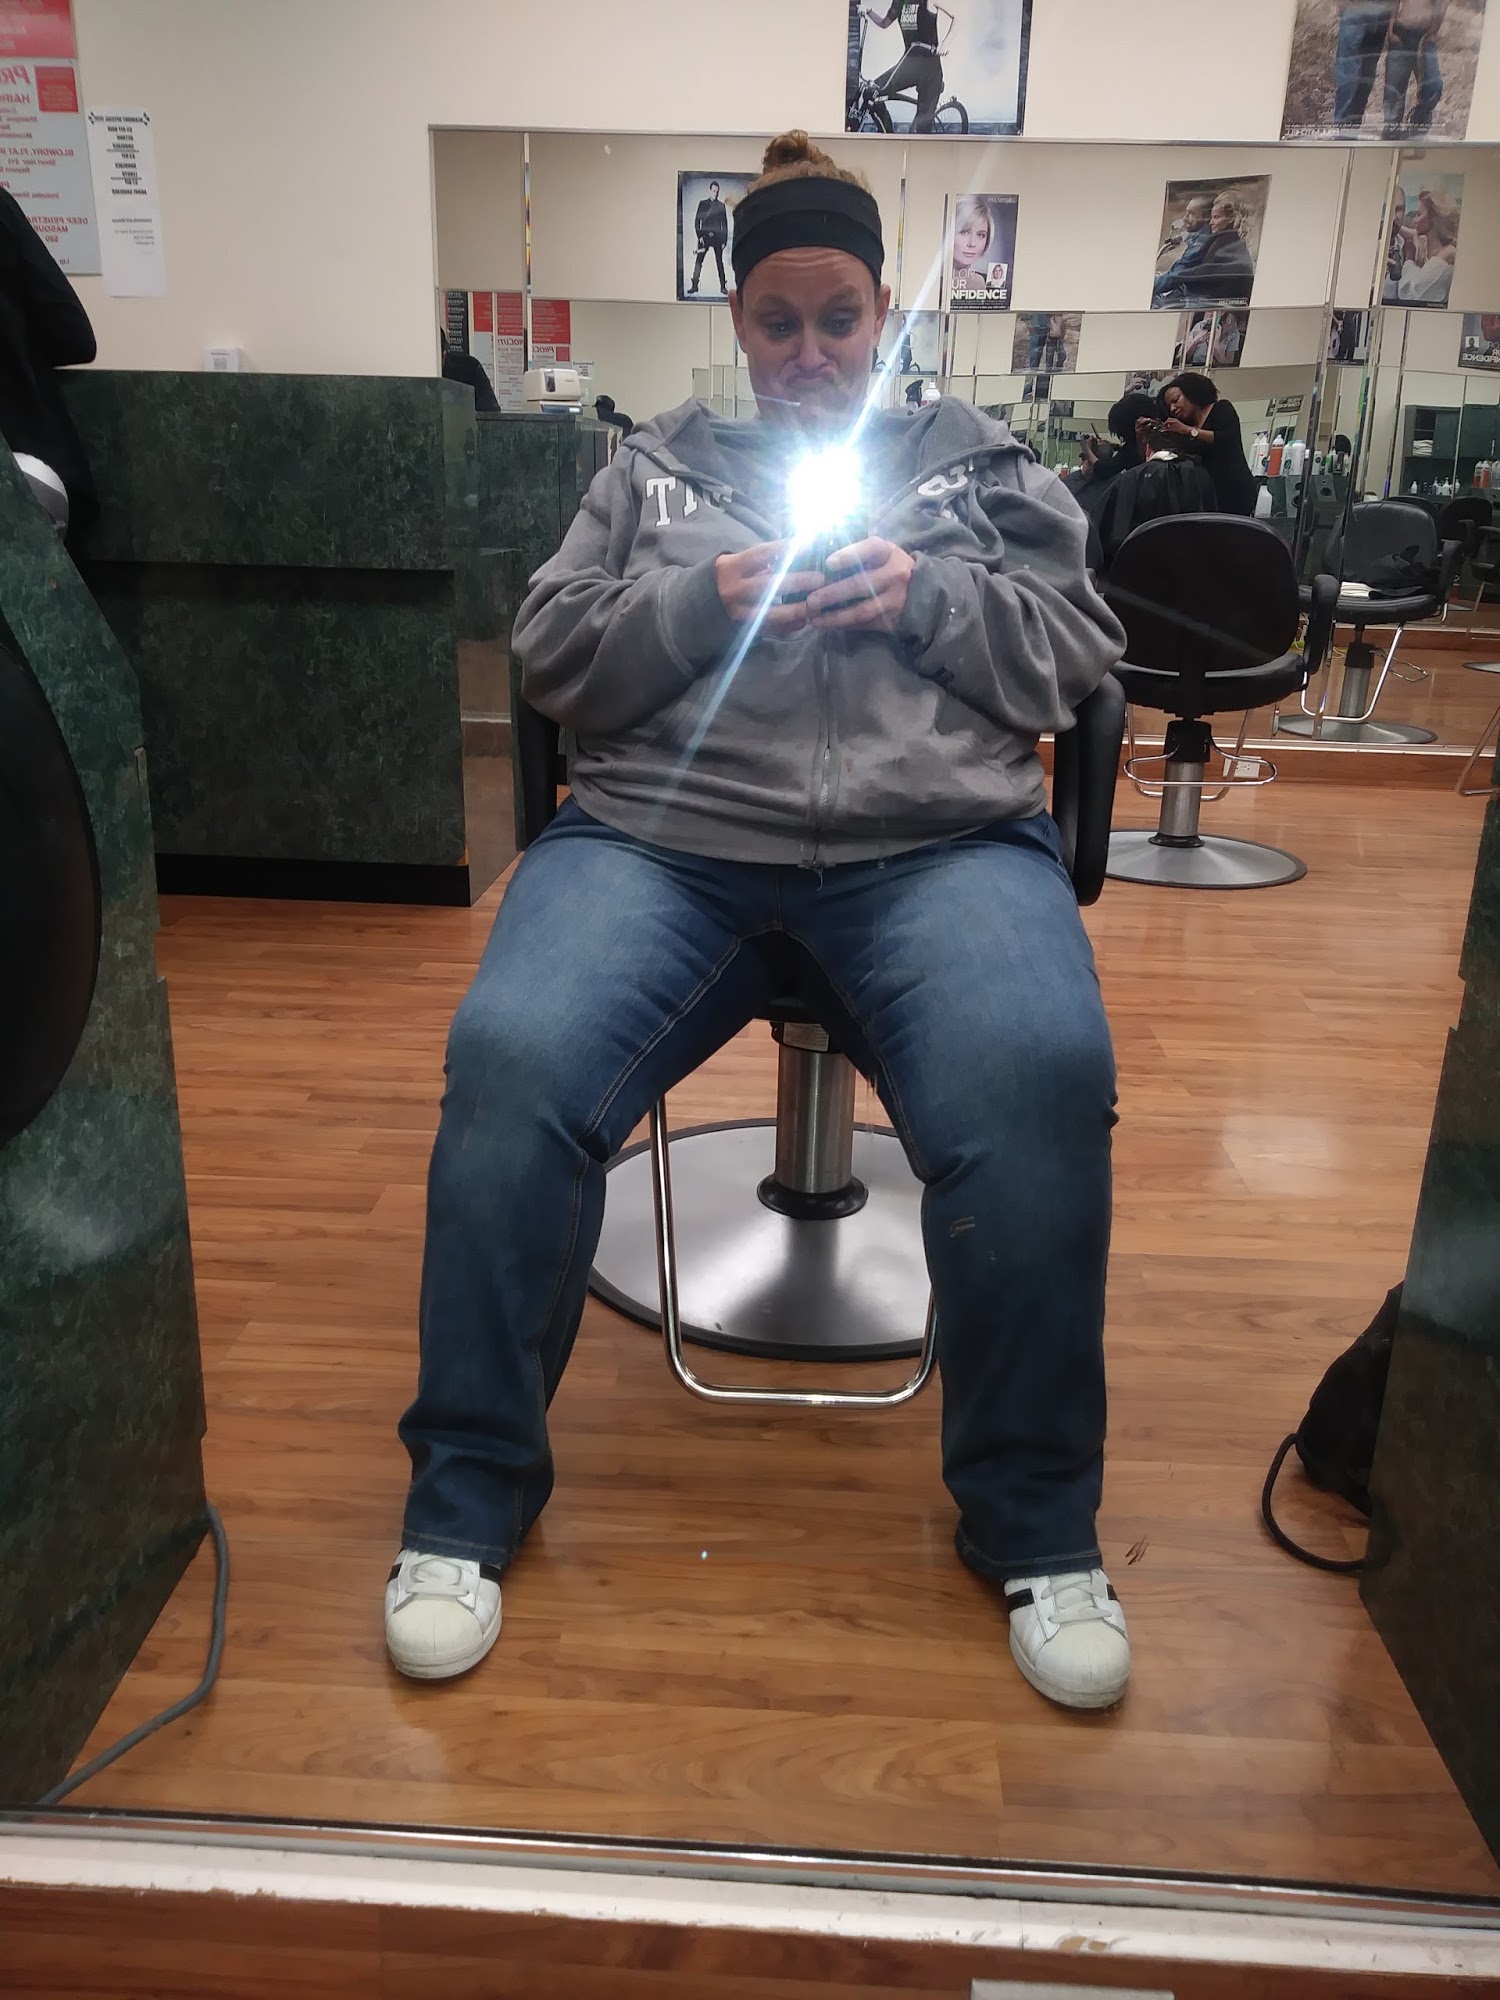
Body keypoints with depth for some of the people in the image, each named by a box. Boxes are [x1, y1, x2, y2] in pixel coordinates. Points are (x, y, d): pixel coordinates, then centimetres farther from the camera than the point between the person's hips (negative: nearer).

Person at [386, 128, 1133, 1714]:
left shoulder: (979, 462, 26)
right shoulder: (654, 468, 25)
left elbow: (1080, 652, 17)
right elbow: (548, 657, 15)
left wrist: (930, 599, -2)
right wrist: (705, 602, -3)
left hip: (941, 840, 0)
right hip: (662, 833, 1)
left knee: (1040, 1085, -32)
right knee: (509, 1063, -29)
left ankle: (1034, 1520, -10)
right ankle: (469, 1493, -7)